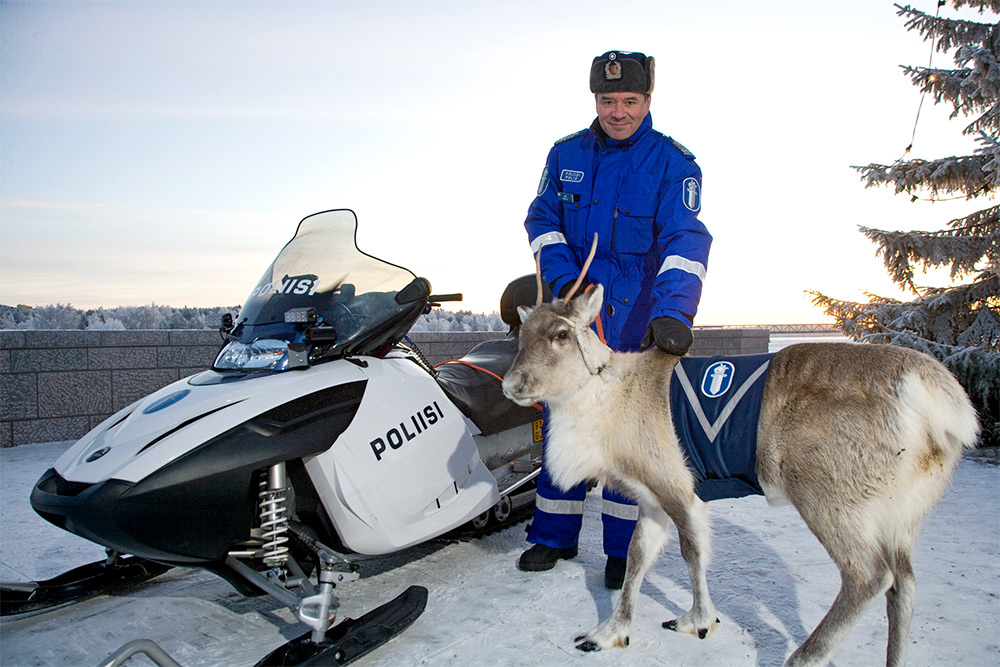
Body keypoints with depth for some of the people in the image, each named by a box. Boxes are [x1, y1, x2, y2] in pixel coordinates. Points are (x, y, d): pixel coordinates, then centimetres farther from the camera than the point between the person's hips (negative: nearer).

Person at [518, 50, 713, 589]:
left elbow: (685, 239, -16)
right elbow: (541, 220, 9)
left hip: (639, 317, -3)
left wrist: (672, 313, -32)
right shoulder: (566, 154, 8)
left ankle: (624, 547, 15)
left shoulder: (673, 162, -4)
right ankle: (554, 536, 21)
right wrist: (566, 279, -8)